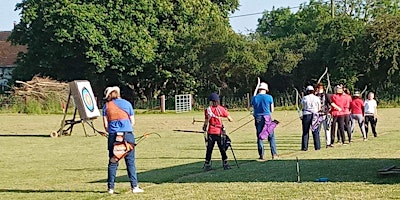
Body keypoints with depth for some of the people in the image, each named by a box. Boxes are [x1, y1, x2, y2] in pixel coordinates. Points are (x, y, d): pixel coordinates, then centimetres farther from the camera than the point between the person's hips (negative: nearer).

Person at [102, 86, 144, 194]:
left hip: (113, 136, 1)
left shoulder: (106, 106, 5)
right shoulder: (127, 104, 6)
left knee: (112, 162, 6)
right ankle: (134, 186, -2)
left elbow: (106, 125, 3)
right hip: (127, 135, 0)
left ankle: (111, 188, 6)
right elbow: (132, 122, 8)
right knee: (130, 162, 2)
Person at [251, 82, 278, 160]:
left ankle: (261, 156, 4)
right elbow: (272, 110, 2)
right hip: (267, 118, -2)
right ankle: (274, 154, 4)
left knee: (259, 137, 6)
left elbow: (254, 110, 4)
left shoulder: (254, 98, 3)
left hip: (258, 119, 2)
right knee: (271, 137, 6)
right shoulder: (269, 97, -3)